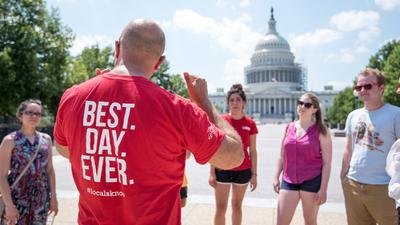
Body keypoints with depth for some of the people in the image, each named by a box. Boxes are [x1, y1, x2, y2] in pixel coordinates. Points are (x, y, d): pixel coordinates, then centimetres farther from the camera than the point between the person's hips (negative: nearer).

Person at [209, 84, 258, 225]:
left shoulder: (250, 123, -3)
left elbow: (252, 151, 2)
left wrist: (254, 174, 0)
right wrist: (212, 173, -6)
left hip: (243, 171, 1)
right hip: (223, 170, -1)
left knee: (237, 206, 16)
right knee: (220, 208, 2)